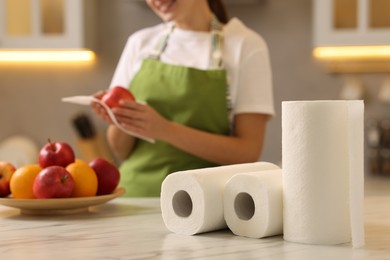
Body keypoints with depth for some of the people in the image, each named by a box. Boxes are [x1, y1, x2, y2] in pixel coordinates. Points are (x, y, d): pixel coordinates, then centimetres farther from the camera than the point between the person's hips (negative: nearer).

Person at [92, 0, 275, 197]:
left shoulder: (246, 45, 0)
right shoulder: (140, 43, 10)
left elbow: (248, 151, -7)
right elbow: (122, 150, 11)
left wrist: (166, 130, -17)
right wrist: (119, 121, -10)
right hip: (136, 193, 3)